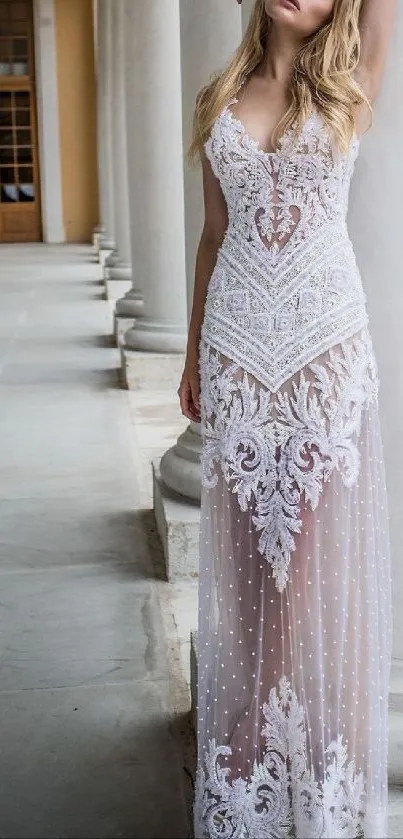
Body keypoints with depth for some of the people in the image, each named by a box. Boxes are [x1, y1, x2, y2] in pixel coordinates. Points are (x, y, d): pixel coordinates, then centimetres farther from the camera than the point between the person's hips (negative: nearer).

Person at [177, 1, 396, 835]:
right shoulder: (219, 99, 10)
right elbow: (214, 235, 13)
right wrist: (194, 355, 15)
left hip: (325, 343, -2)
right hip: (238, 345, 2)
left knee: (326, 546, 3)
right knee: (246, 550, 8)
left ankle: (325, 751, 20)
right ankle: (254, 740, 24)